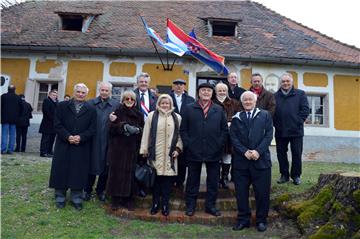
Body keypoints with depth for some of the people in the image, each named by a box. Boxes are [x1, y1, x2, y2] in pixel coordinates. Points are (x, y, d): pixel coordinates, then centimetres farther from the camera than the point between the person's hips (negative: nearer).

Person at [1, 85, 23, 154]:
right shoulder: (18, 98, 4)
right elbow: (21, 109, 7)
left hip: (5, 118, -1)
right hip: (14, 119, 2)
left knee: (4, 134, 1)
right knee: (12, 135, 5)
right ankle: (10, 149, 5)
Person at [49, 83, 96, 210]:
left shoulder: (91, 110, 4)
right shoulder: (62, 106, 5)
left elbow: (92, 129, 0)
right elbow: (57, 125, -1)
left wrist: (80, 137, -14)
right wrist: (68, 137, -14)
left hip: (82, 147, 0)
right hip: (63, 146, 0)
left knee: (78, 172, 3)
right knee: (61, 171, 6)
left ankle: (76, 199, 15)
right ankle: (60, 197, 21)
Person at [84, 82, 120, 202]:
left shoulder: (116, 105, 3)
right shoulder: (91, 103, 3)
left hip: (108, 142, 1)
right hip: (93, 141, 0)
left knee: (105, 168, 11)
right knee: (91, 166, 9)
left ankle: (100, 190, 29)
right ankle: (87, 190, 27)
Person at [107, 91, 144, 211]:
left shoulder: (139, 115, 10)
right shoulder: (117, 112, 3)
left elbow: (143, 132, 10)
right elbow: (111, 130, -5)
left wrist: (138, 130, -12)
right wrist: (121, 126, -22)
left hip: (132, 149, 2)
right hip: (117, 148, -1)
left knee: (130, 173, 2)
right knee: (116, 172, 1)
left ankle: (128, 199, 14)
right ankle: (115, 199, 13)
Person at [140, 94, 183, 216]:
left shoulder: (177, 118, 8)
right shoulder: (152, 116, 4)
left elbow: (179, 135, 10)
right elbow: (146, 134, 4)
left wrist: (178, 149, 0)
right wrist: (144, 150, 2)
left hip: (170, 154, 1)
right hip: (155, 153, -1)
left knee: (167, 180, 3)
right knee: (156, 179, 3)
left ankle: (165, 204, 16)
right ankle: (155, 203, 19)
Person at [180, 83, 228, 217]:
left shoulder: (219, 110, 8)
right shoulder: (189, 109, 3)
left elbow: (225, 129, 7)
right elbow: (183, 129, 2)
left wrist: (219, 144, -3)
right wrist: (188, 144, -7)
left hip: (214, 152, 2)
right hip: (194, 152, -1)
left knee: (213, 181, 10)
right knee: (193, 180, 10)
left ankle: (210, 205, 25)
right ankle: (190, 205, 23)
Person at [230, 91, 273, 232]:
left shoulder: (265, 115, 8)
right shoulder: (236, 118, 11)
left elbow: (268, 135, -2)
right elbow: (233, 137, 2)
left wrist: (258, 151, -14)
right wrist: (244, 151, -12)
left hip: (261, 159, -1)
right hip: (241, 160, 1)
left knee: (262, 192, 6)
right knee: (241, 192, 7)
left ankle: (261, 220, 22)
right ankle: (243, 219, 21)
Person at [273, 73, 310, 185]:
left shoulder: (300, 94, 4)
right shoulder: (275, 96, 8)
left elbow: (305, 110, -2)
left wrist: (298, 122, -9)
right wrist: (275, 123, -6)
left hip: (296, 131, -2)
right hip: (280, 131, 2)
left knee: (297, 154, 6)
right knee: (281, 153, 8)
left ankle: (296, 175, 20)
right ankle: (284, 175, 22)